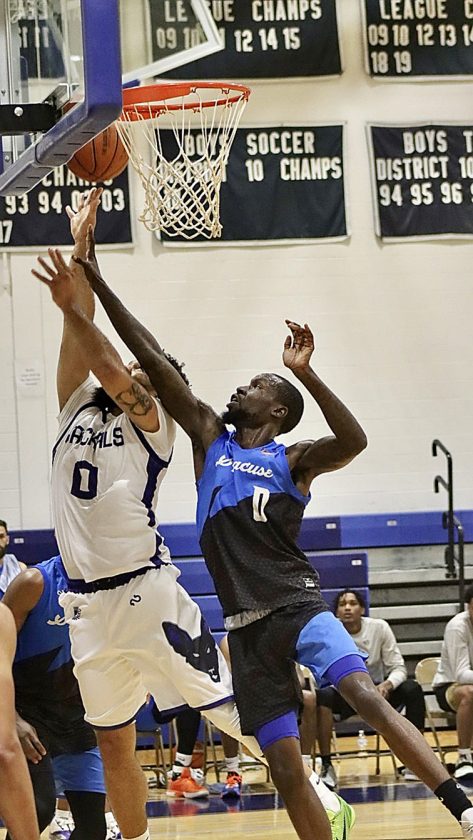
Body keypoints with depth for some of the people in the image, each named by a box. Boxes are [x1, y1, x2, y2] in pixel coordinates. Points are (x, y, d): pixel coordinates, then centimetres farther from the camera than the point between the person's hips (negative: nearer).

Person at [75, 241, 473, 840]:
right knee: (285, 771, -1)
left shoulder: (295, 460, 4)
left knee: (364, 694, -27)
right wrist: (96, 284, 4)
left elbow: (353, 441, -18)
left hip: (296, 606, -4)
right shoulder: (210, 438, 14)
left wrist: (304, 373, -23)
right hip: (245, 627, 4)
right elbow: (154, 362, 9)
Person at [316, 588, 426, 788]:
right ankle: (326, 767, -32)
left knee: (412, 689, -26)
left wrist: (387, 685, -32)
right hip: (344, 694, -2)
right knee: (322, 695, -35)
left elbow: (398, 668, -10)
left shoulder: (379, 627, -9)